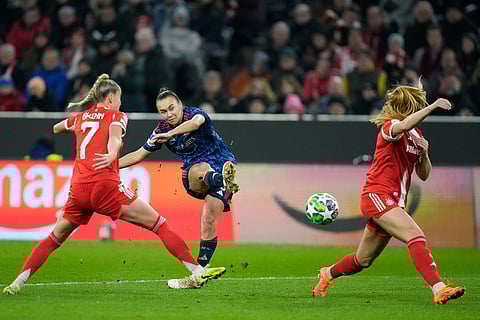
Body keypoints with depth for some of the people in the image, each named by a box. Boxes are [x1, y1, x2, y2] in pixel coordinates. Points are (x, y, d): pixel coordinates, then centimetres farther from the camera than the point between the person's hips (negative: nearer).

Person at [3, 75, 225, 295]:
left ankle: (19, 281, 11)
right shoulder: (116, 116, 11)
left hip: (78, 189, 5)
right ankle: (197, 271, -9)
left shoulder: (79, 117, 24)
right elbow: (114, 138, -13)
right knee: (158, 223, -1)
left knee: (55, 238, 21)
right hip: (106, 185, -5)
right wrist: (112, 154, -32)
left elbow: (55, 129, 44)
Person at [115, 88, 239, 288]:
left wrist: (169, 134, -50)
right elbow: (139, 154, 17)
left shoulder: (195, 114, -9)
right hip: (194, 178, 2)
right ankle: (219, 180, -66)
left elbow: (196, 122, -36)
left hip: (222, 163, -2)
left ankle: (200, 267, -16)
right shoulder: (161, 130, 5)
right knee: (201, 170, -38)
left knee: (208, 221, -18)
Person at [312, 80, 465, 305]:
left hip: (394, 202, 9)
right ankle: (438, 289, -37)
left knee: (363, 261, 18)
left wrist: (424, 153, -4)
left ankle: (328, 274, 41)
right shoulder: (390, 127, -11)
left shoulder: (416, 135, 14)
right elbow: (404, 126, -38)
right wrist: (433, 106, -42)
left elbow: (424, 175, 15)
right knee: (416, 236, -28)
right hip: (377, 195, -9)